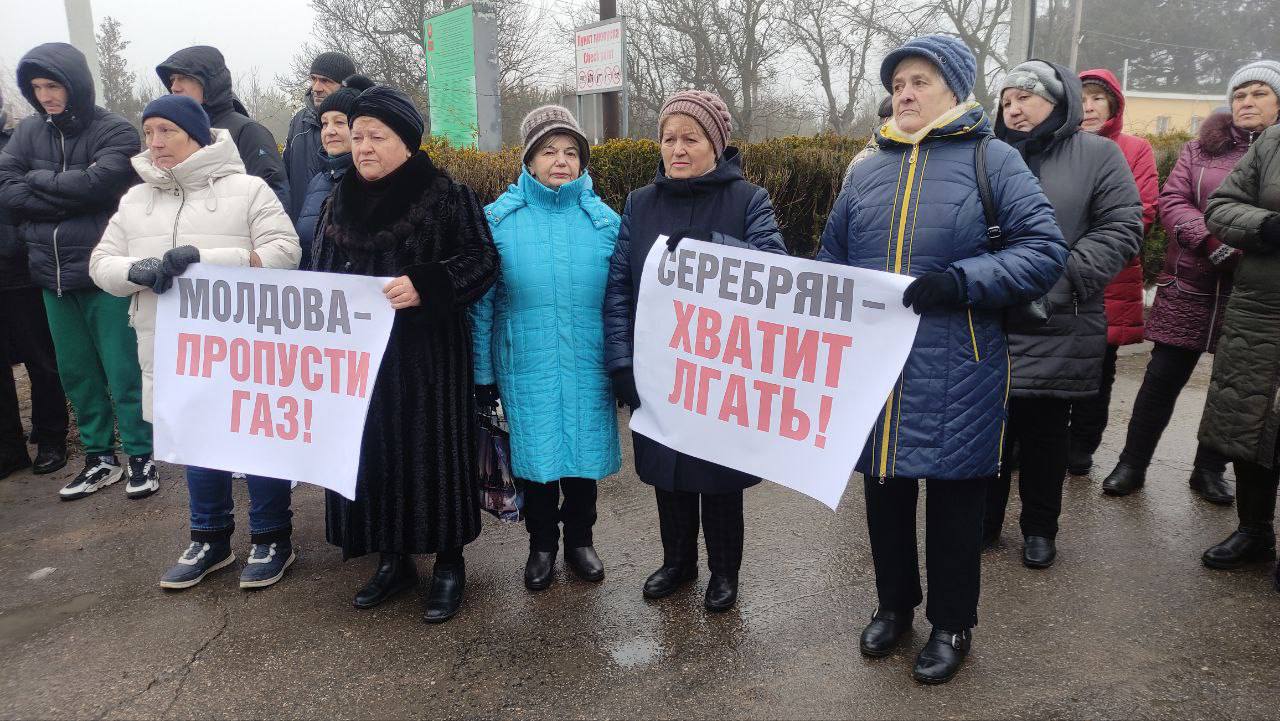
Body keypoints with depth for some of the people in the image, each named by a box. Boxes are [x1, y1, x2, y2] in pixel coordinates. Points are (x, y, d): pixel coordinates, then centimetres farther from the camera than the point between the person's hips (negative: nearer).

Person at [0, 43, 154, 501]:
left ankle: (141, 456, 14)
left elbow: (96, 182, -21)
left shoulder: (115, 132, -6)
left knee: (123, 371, 0)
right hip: (53, 274, 5)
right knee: (77, 373, 12)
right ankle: (100, 458, 25)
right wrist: (69, 198, -13)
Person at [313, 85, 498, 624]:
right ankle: (393, 560, 26)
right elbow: (321, 277, 18)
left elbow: (482, 262, -12)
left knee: (434, 453, 1)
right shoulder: (339, 204, 11)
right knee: (373, 454, 9)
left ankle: (449, 564, 18)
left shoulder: (448, 197, -6)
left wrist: (425, 285, -25)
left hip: (429, 359, -5)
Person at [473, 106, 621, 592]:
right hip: (526, 367, -1)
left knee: (584, 454, 11)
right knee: (535, 457, 10)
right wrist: (482, 372, -1)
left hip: (588, 367, 1)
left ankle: (579, 539, 34)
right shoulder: (500, 219, -4)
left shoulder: (604, 221, 0)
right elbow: (482, 301, -1)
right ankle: (541, 544, 32)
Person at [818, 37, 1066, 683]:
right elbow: (831, 257, 19)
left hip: (956, 370, -4)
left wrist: (960, 281, -20)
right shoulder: (868, 169, 12)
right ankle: (894, 605, 36)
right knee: (884, 490, 14)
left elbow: (1045, 249, -8)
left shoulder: (991, 159, -1)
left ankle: (952, 624, 29)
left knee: (954, 497, 9)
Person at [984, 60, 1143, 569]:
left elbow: (1122, 228, -4)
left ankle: (1040, 528, 26)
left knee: (1046, 432, 9)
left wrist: (1067, 278, -15)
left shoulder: (1097, 154, 3)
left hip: (1058, 330, -2)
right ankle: (985, 519, 26)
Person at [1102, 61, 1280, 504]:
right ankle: (1132, 464, 14)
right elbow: (1171, 201, -2)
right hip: (1190, 285, 0)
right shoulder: (1201, 148, 9)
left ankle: (1210, 470, 25)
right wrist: (1212, 241, -18)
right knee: (1162, 379, 2)